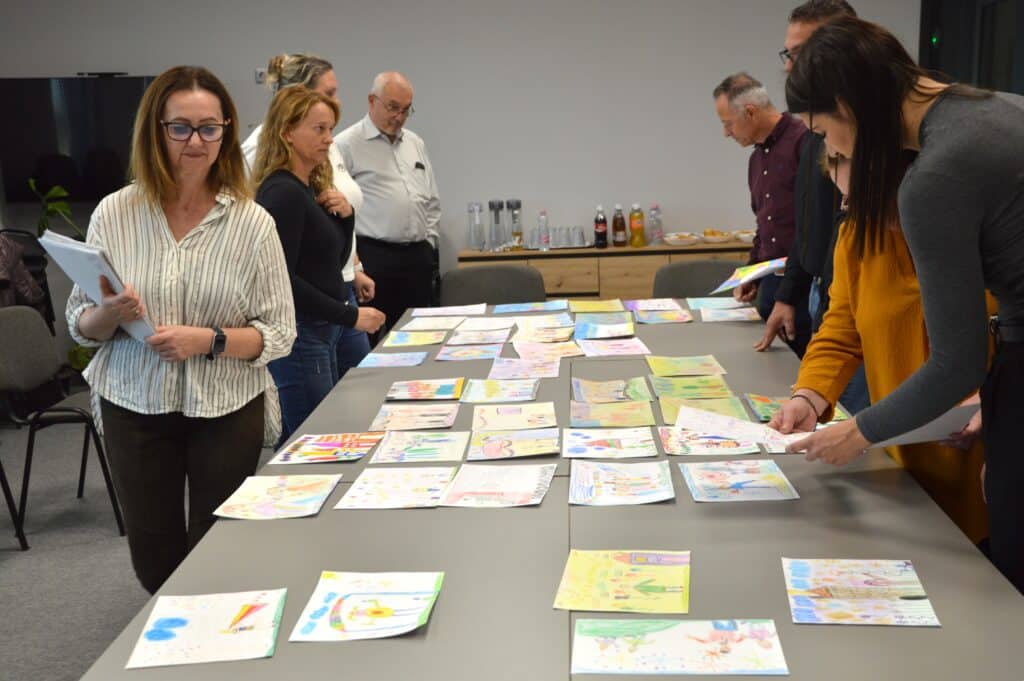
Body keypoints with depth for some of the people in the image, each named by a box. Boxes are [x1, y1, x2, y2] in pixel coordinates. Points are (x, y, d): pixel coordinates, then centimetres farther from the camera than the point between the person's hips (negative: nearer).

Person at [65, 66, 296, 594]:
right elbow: (80, 326, 3)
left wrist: (208, 341, -21)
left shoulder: (252, 223, -8)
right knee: (154, 564, 14)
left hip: (226, 410, -1)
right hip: (134, 407, 2)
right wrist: (111, 313, -18)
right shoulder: (114, 214, -4)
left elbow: (278, 333, -6)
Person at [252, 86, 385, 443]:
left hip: (320, 332, 10)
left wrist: (344, 215, 1)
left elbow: (335, 259, 18)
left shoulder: (311, 188, 12)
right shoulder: (283, 192, -16)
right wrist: (350, 316, -18)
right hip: (297, 334, -10)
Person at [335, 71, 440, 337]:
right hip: (374, 257, -6)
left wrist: (427, 237, 12)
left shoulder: (415, 143, 16)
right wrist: (354, 256, -10)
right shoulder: (347, 144, -5)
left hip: (418, 258, 6)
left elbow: (432, 200, 23)